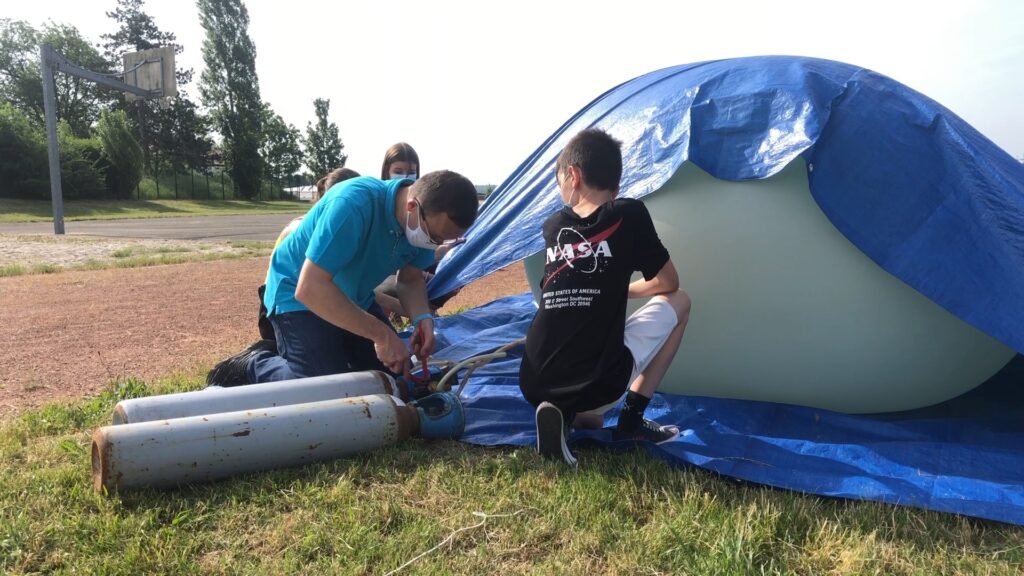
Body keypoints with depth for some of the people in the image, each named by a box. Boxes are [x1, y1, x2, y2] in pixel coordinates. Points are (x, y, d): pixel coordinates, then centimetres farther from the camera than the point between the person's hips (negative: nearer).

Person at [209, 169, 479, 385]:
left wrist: (423, 317, -22)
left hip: (354, 297, 7)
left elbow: (411, 279, 0)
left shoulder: (425, 219, -15)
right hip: (297, 295, -7)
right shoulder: (353, 203, -37)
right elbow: (310, 289, -38)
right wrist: (381, 333, -37)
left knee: (393, 377, 8)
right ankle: (255, 365, 8)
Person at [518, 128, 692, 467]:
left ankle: (565, 414, 6)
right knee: (677, 302, 18)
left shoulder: (552, 226, 10)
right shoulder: (630, 214, -1)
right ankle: (631, 420, 13)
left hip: (536, 386, 5)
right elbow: (668, 283, 13)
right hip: (598, 385, -4)